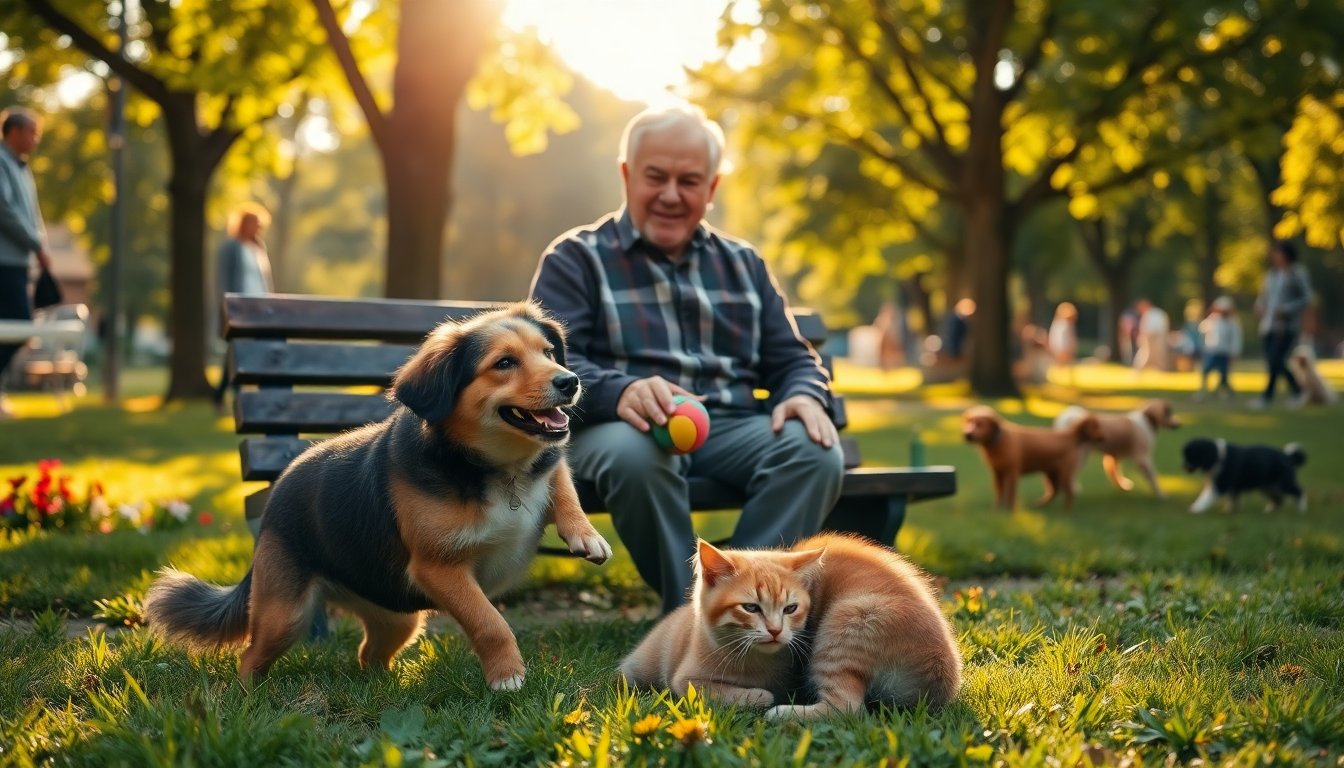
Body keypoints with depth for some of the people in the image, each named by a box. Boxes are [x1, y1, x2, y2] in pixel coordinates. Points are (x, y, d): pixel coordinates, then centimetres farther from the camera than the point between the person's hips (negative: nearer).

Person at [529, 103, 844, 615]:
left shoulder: (743, 265, 24)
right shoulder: (576, 259, 10)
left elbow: (791, 358, 21)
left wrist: (804, 396, -6)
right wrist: (620, 392, -28)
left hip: (729, 428, 4)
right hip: (618, 425, -4)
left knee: (815, 451, -27)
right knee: (634, 454, -39)